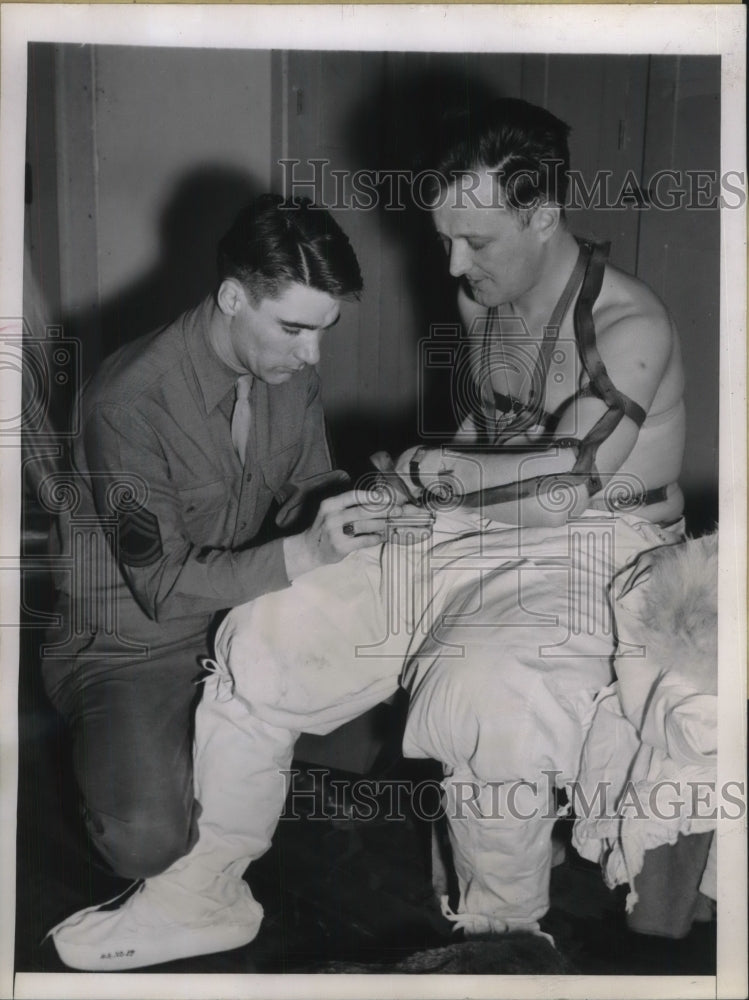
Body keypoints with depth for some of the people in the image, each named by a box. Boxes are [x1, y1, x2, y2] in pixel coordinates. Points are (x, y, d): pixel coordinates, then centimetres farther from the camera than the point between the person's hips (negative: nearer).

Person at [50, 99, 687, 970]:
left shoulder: (629, 329, -16)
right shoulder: (482, 296, 7)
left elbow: (567, 479, -26)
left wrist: (449, 469, -12)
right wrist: (429, 478, 7)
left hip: (593, 553, -7)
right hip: (469, 534, 7)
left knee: (480, 697, -39)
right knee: (260, 643, -4)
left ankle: (503, 928, -10)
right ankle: (205, 897, 12)